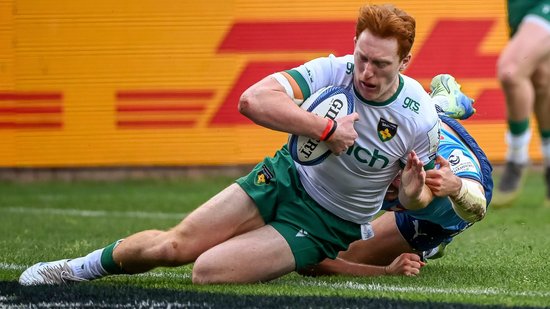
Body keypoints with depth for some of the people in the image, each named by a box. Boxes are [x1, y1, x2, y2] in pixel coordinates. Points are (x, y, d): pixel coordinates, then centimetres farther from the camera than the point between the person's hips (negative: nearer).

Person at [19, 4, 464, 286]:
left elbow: (416, 197, -1)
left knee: (208, 270, -23)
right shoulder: (331, 72, -18)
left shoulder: (421, 119, -16)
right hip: (287, 178, 2)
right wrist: (326, 129, -36)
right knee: (175, 246, -3)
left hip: (327, 225, -2)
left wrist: (414, 191, -26)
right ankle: (80, 267, 21)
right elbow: (253, 100, -31)